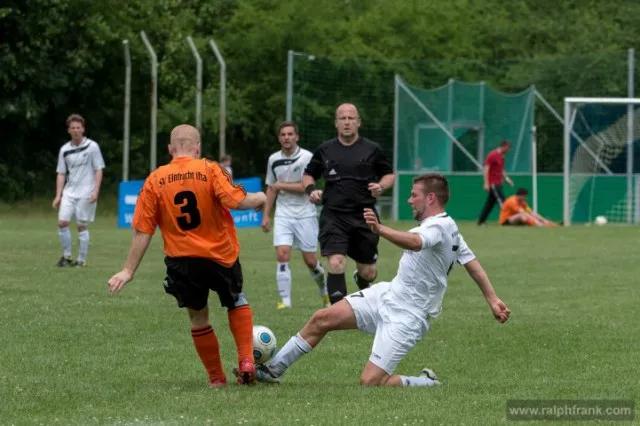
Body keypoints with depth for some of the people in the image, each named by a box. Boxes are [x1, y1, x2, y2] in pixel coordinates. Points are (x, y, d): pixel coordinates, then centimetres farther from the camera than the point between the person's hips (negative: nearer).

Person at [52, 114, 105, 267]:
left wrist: (96, 191, -11)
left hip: (86, 194, -4)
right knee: (62, 222, -8)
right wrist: (58, 196, 4)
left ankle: (81, 259, 6)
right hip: (69, 192, 4)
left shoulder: (92, 146, -2)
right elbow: (61, 174, 11)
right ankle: (66, 256, 5)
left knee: (81, 226, -3)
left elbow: (98, 170, -2)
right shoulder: (65, 150, 8)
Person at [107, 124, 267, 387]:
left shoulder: (155, 180, -1)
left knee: (198, 317, 18)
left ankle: (216, 378, 20)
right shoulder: (210, 170, -8)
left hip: (181, 261, 1)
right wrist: (259, 199, 3)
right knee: (237, 303, 25)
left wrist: (128, 271, 2)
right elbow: (236, 201, -19)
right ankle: (246, 361, 9)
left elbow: (142, 230, -2)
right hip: (220, 256, -1)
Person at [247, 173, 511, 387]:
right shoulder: (450, 229, 11)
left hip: (407, 318, -10)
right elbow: (472, 263, 16)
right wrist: (492, 299, 20)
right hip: (387, 296, 10)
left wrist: (380, 229, -59)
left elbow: (414, 243, -43)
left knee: (370, 382, -15)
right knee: (322, 319, 2)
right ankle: (274, 369, 12)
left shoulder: (439, 226, -20)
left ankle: (426, 383, 7)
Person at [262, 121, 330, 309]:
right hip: (283, 215, 3)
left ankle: (325, 292, 30)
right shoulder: (273, 159, 6)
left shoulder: (307, 157, -9)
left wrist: (281, 185, -11)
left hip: (305, 214, -3)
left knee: (310, 261, 3)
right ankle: (285, 300, -11)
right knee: (282, 255, -14)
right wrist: (266, 215, 12)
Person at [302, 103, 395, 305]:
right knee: (336, 264, -20)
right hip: (333, 217, -1)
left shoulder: (371, 150, 3)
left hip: (364, 217, 1)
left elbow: (389, 174, 13)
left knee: (368, 273, 9)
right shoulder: (325, 150, 6)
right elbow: (308, 175, 18)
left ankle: (360, 278, 47)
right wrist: (311, 189, -3)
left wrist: (381, 186, -8)